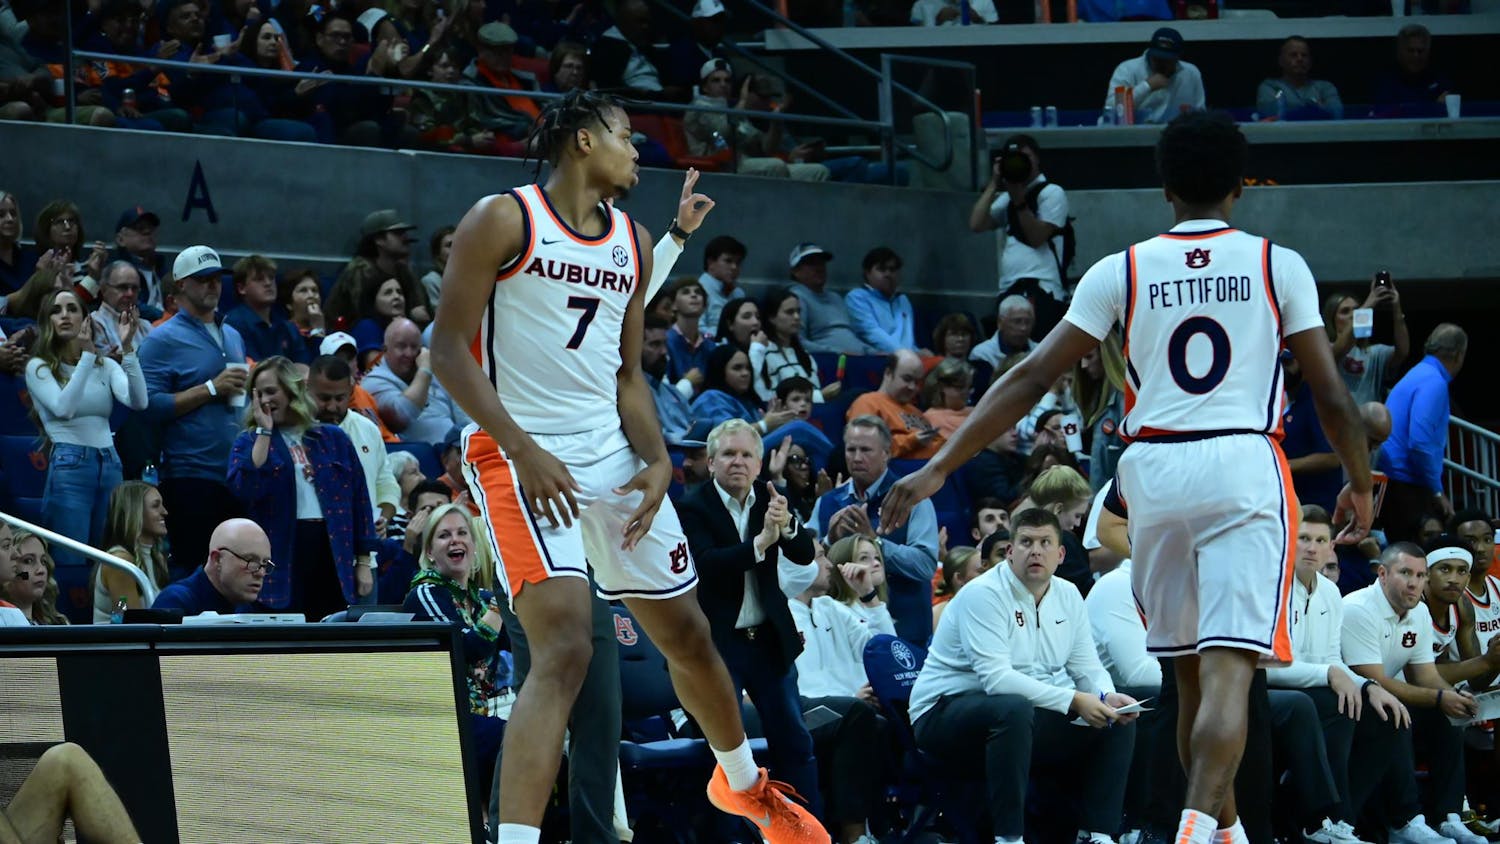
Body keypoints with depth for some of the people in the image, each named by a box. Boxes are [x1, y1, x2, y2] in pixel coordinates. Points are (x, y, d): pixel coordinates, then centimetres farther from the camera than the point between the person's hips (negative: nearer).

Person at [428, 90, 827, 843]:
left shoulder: (631, 241, 13)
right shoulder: (505, 220, -8)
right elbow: (448, 348, -11)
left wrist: (657, 461, -1)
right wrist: (524, 451, -19)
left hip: (612, 455, 7)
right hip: (523, 456, -7)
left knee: (686, 633, 19)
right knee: (565, 647, -24)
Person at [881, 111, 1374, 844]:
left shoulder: (1122, 271, 6)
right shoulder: (1278, 265, 4)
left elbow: (1031, 378, 2)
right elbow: (1331, 393, 4)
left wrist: (939, 467, 3)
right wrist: (1360, 483, 21)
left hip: (1153, 470, 3)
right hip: (1244, 467, -3)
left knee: (1191, 671, 19)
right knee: (1228, 671, -11)